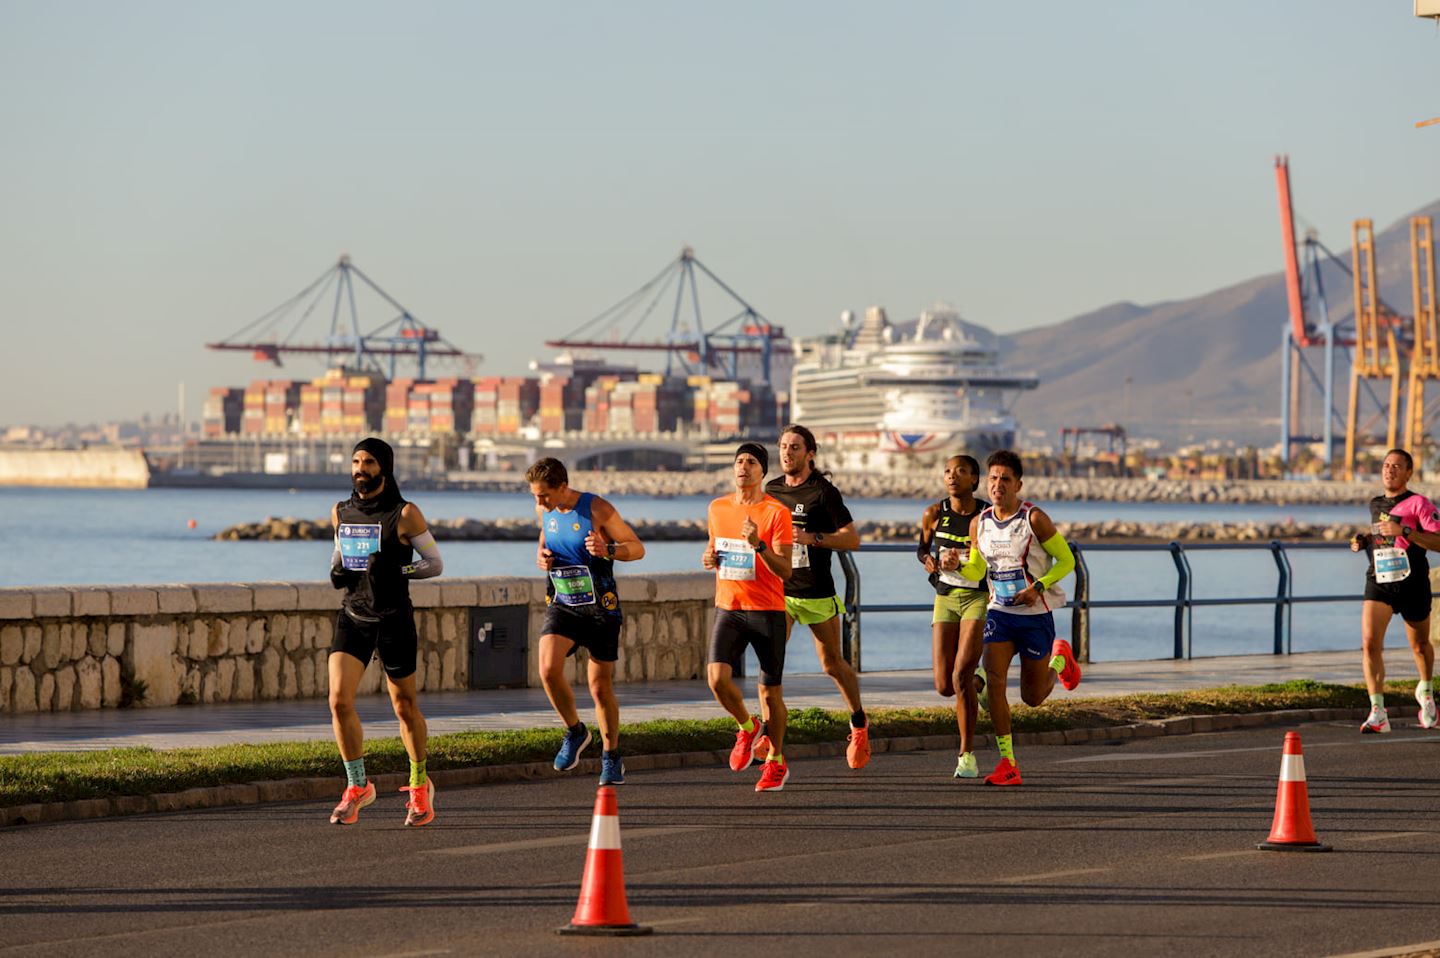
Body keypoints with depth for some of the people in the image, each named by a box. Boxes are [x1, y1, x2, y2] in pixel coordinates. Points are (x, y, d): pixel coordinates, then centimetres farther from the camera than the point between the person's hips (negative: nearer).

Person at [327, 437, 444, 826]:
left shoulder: (405, 514, -7)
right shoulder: (341, 512, 8)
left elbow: (435, 563, -4)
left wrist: (398, 571, -19)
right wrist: (336, 570, 2)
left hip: (394, 620, -3)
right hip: (353, 617, 3)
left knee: (405, 707, 7)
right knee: (339, 701, -12)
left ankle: (420, 786, 26)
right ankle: (358, 786, 1)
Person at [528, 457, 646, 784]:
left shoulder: (597, 509, -13)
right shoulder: (544, 510, 3)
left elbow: (637, 548, -8)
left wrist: (607, 550, -29)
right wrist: (541, 556, 0)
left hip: (600, 608, -4)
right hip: (561, 605, 4)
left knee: (601, 687, 2)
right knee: (548, 668, -21)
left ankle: (611, 757, 22)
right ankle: (574, 731, 3)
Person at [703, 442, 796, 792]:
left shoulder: (777, 513, -8)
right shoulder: (718, 508, 8)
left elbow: (785, 570, -13)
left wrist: (758, 544, -28)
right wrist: (708, 555, 4)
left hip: (767, 611, -3)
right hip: (728, 608, 3)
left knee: (771, 691, 3)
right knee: (717, 678, -17)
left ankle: (776, 761, 22)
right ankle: (746, 727, 13)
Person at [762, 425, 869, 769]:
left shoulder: (824, 492, -9)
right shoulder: (771, 489, 8)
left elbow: (852, 538, -13)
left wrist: (813, 538, -24)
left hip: (817, 592, -4)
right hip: (779, 590, 4)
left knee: (832, 664, 9)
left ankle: (859, 723, 30)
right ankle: (766, 732, -16)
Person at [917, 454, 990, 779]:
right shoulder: (934, 515, -1)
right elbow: (922, 549, 16)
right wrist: (930, 563, -6)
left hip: (979, 598, -3)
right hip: (946, 599, 3)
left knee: (961, 676, -18)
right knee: (944, 686, -1)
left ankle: (967, 755, -8)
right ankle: (979, 683, 37)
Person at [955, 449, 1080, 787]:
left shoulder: (1034, 519, -13)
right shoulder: (979, 524, 1)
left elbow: (1066, 560, -6)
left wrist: (1038, 587, -20)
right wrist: (957, 566, -9)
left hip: (1036, 615, -3)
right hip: (999, 612, 3)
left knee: (1032, 697, 7)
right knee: (994, 681, -17)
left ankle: (1060, 658, 41)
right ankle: (1008, 764, -10)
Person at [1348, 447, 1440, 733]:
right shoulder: (1376, 505, 13)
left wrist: (1404, 531, -25)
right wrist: (1364, 540, 10)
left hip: (1412, 583, -4)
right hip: (1378, 581, 4)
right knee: (1370, 643, -16)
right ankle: (1378, 713, -19)